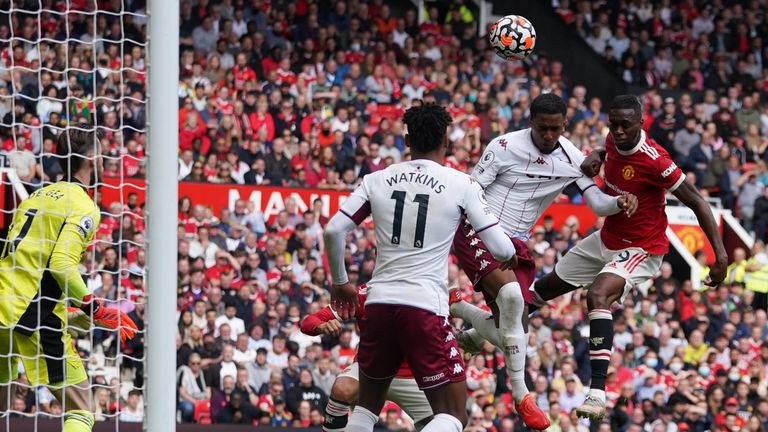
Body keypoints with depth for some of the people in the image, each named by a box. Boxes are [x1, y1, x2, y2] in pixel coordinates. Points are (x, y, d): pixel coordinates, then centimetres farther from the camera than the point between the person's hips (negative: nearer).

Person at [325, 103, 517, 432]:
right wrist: (510, 255, 22)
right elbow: (499, 248, -3)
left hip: (379, 303, 4)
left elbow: (333, 231, 4)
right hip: (425, 307, -4)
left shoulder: (377, 180, 7)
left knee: (368, 404, 24)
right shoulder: (461, 185, -2)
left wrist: (339, 281, 20)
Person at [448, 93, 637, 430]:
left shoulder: (571, 159, 3)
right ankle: (520, 396, -20)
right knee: (511, 293, -32)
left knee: (511, 334, -2)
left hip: (515, 244, 6)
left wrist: (620, 203, -17)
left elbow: (597, 204, 5)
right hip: (478, 234, -6)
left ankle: (455, 306, 29)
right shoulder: (505, 147, -10)